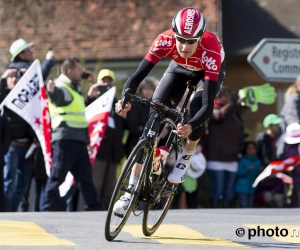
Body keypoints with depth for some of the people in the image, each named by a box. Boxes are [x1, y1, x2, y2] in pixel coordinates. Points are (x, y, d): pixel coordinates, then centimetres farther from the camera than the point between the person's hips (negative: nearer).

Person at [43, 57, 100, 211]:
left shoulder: (75, 89, 22)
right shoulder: (61, 88, -8)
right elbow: (57, 95, -33)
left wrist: (93, 84, 32)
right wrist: (51, 92, -57)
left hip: (79, 140, 9)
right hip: (65, 139, -9)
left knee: (86, 176, 11)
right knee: (57, 176, -8)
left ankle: (93, 208, 15)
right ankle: (49, 208, -7)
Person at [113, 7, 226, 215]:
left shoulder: (211, 51, -42)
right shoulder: (165, 41, -37)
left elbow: (209, 104, -46)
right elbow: (138, 75, -37)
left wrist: (190, 127, -63)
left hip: (209, 72, -2)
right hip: (180, 68, 2)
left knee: (198, 109, -31)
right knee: (155, 119, -14)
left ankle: (185, 159, 0)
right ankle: (132, 190, -12)